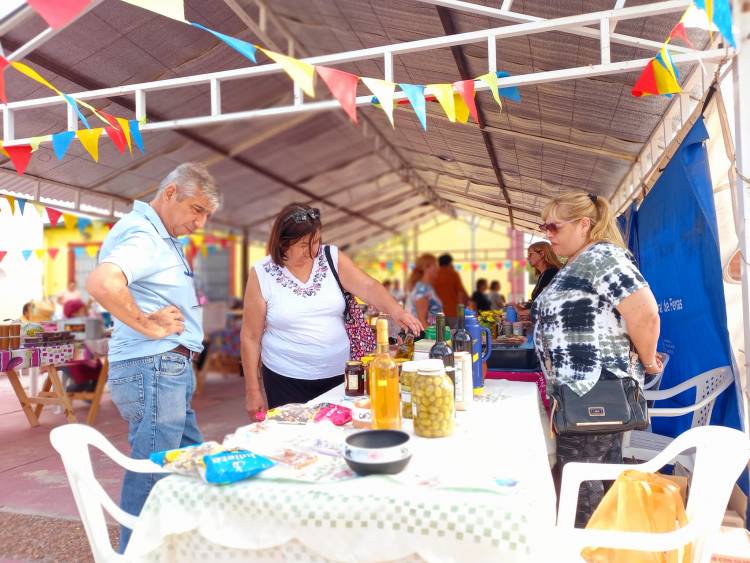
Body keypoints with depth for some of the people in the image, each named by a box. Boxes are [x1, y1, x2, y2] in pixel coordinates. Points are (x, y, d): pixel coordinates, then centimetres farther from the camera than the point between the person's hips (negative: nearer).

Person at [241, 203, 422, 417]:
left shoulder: (332, 258, -1)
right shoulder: (262, 275, -7)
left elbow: (368, 287, -11)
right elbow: (250, 337, -3)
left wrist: (396, 312, -31)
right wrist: (253, 391, -2)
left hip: (338, 374, 3)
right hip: (287, 379, -2)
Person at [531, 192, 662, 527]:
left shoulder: (602, 257, -16)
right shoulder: (577, 265, 15)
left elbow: (645, 315, -23)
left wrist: (648, 363, -10)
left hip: (596, 392, -10)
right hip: (578, 390, 10)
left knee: (579, 486, -1)